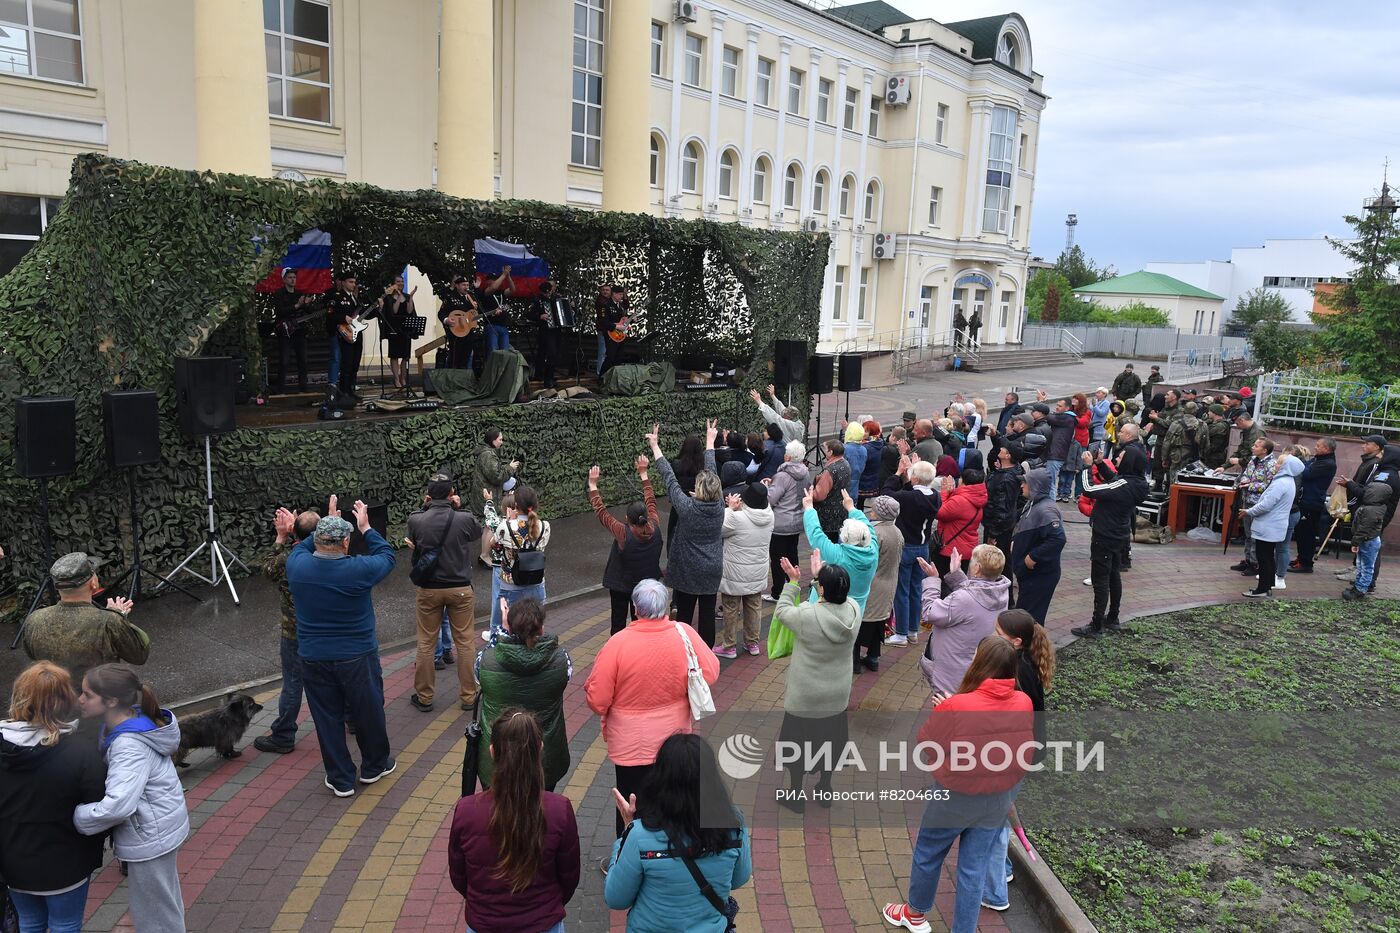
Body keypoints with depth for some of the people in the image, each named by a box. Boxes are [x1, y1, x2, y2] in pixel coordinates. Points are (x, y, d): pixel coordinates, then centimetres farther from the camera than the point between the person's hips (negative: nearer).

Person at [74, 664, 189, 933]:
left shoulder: (130, 745, -30)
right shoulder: (133, 722, -2)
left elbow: (117, 805, -38)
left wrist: (76, 817, -24)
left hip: (150, 837, -9)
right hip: (161, 826, 9)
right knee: (163, 903, 29)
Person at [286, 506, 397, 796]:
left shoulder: (297, 565, -11)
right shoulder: (359, 570, -21)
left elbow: (302, 547, 14)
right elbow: (387, 555, 0)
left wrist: (323, 530, 19)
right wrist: (365, 528, 8)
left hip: (313, 659, 3)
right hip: (357, 657, -3)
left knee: (327, 718, 14)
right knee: (368, 712, 17)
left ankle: (341, 779, 24)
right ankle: (374, 766, 35)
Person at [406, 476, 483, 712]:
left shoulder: (416, 520, -12)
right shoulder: (465, 519, -14)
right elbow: (478, 531, 8)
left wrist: (425, 507, 3)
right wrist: (460, 508, 6)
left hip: (428, 590, 1)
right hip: (460, 589, -1)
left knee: (426, 644, 13)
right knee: (464, 642, 12)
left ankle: (424, 697, 24)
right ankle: (468, 695, 21)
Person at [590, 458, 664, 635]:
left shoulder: (623, 534, -28)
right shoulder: (655, 528, -19)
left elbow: (601, 511, -19)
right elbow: (651, 500, -5)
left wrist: (593, 485, -10)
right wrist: (643, 473, 4)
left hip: (621, 586, -3)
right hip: (647, 584, 4)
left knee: (619, 622, 11)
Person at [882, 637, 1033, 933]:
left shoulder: (955, 707, -28)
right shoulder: (1024, 703, -14)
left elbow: (925, 744, -13)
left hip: (956, 797, -3)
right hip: (1000, 799, 4)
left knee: (927, 854, 22)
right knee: (974, 868, 17)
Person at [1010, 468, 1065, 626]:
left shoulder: (1045, 510, -22)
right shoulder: (1033, 504, 10)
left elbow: (1058, 538, -32)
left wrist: (1033, 557, -26)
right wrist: (1015, 541, 12)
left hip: (1040, 576, -10)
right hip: (1029, 573, 10)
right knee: (1023, 613, 19)